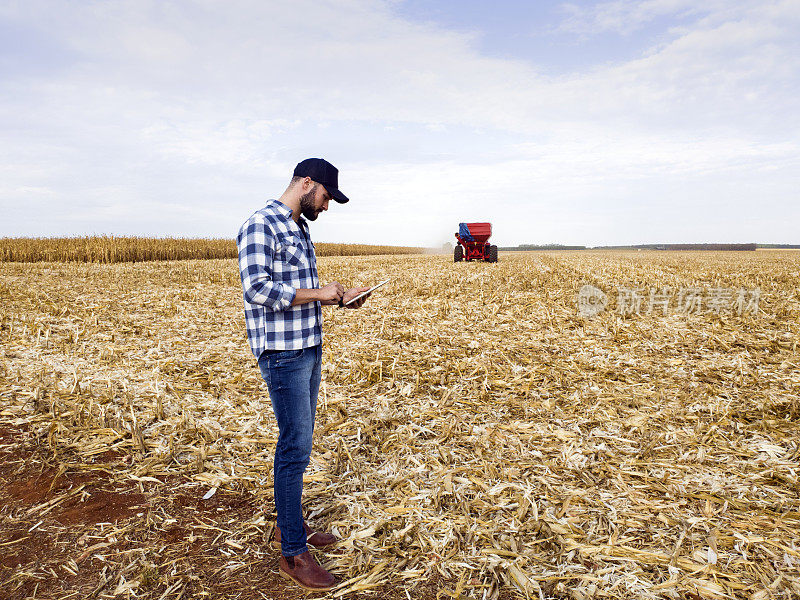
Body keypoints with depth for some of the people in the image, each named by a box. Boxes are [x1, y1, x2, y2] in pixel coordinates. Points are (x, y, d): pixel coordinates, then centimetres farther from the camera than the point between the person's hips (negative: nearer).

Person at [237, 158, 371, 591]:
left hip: (310, 349, 9)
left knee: (298, 441, 17)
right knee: (295, 447, -4)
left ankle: (289, 523, 33)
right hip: (282, 353, -9)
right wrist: (317, 293, -16)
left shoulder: (299, 230, 16)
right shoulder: (260, 226, -13)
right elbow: (257, 289, -22)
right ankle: (293, 553, 10)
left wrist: (338, 296, 7)